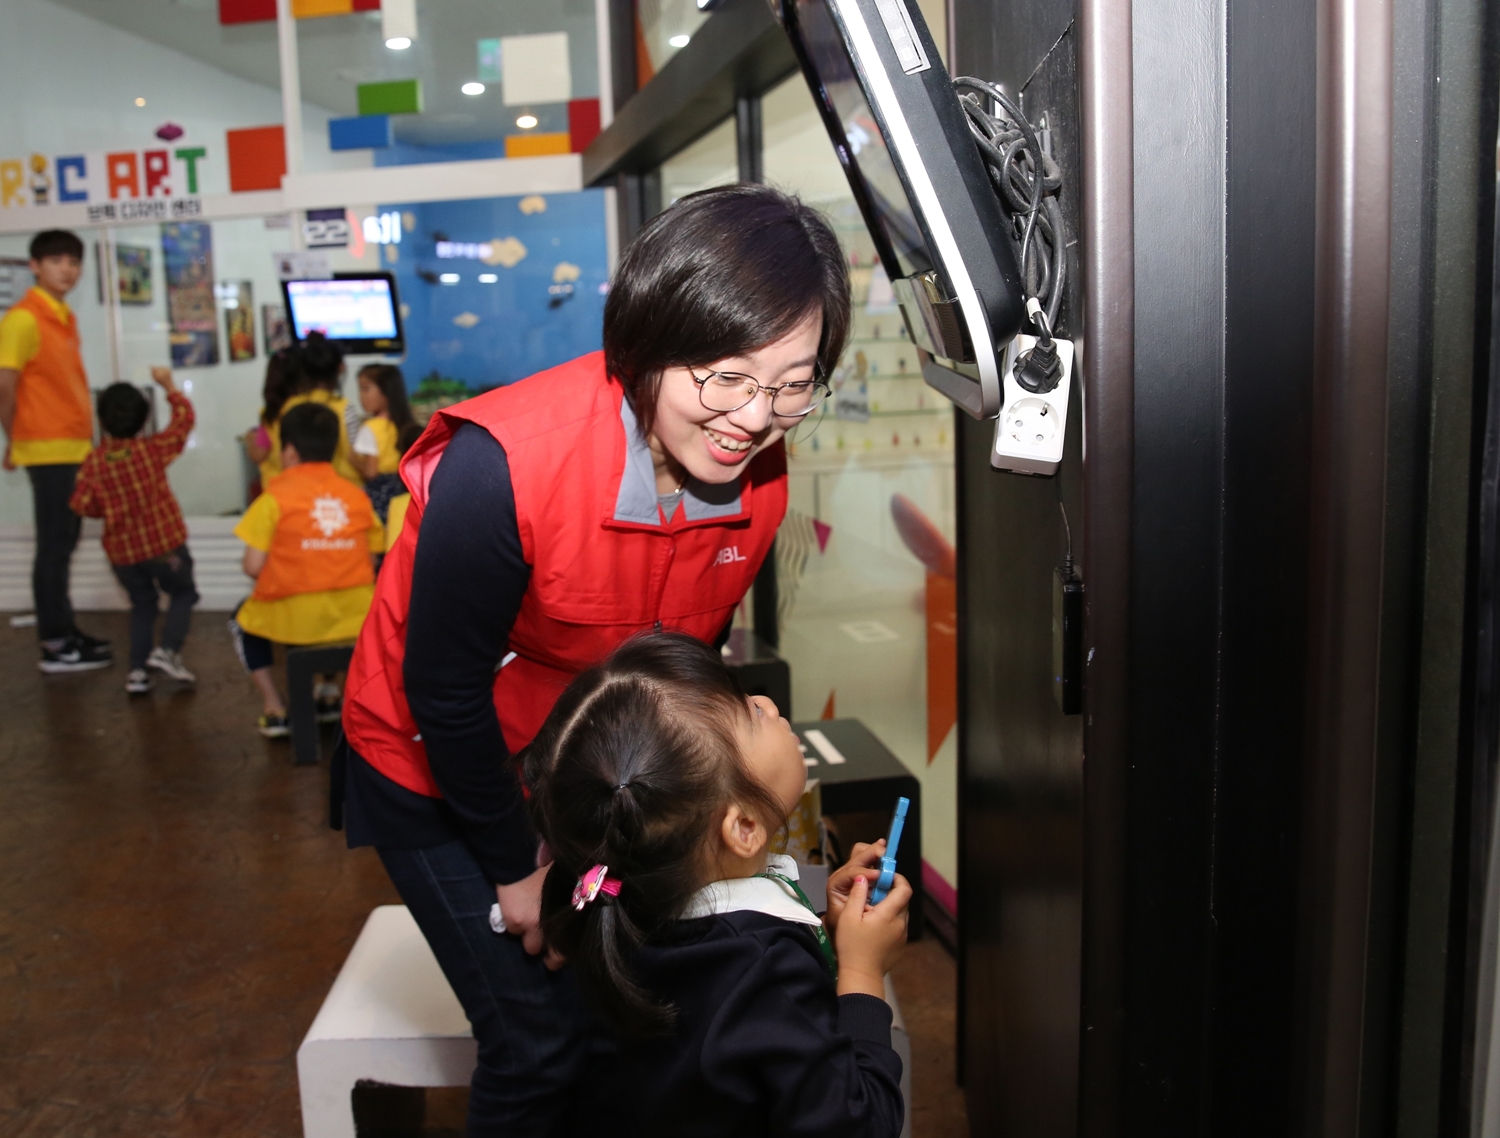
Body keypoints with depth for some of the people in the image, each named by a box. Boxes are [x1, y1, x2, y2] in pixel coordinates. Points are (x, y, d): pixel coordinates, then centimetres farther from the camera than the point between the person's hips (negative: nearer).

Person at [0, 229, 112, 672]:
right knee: (54, 546, -4)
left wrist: (87, 436, 9)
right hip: (48, 449, -8)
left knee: (64, 544, 13)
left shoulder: (65, 317, 13)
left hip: (74, 447, 8)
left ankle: (64, 630, 22)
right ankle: (56, 646, 2)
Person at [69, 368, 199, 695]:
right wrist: (168, 385, 8)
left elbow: (81, 505, -8)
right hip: (165, 545, -3)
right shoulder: (154, 449, -13)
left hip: (122, 551, 3)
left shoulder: (93, 463, -8)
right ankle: (167, 649, -3)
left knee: (142, 606, 19)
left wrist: (109, 511, 11)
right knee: (184, 594, 16)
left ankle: (137, 670, 13)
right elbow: (184, 417, -2)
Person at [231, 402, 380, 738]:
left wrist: (278, 576, 13)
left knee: (242, 619, 28)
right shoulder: (357, 496, 4)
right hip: (357, 616, 3)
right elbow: (371, 562, 5)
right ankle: (329, 691, 33)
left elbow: (253, 567, -8)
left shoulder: (275, 497, -6)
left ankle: (276, 711, 19)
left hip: (296, 618, -3)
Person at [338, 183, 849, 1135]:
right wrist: (517, 869, -12)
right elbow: (446, 695, -22)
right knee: (543, 1044, -2)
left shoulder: (760, 480, -15)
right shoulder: (503, 467, -34)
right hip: (436, 772, -5)